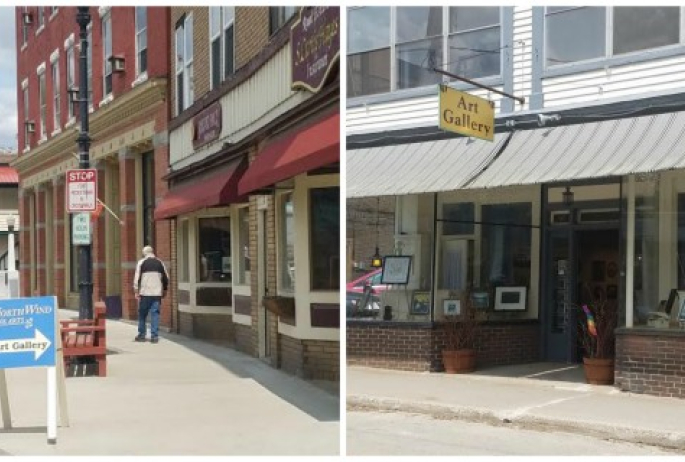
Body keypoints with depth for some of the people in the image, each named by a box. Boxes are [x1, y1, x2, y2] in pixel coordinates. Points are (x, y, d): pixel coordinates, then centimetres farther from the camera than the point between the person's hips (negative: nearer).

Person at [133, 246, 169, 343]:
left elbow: (137, 278, -5)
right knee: (155, 313, 3)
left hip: (145, 293, -2)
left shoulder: (141, 262, 0)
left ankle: (141, 335, 14)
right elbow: (166, 278, 12)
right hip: (157, 293, 2)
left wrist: (136, 291, -2)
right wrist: (164, 290, 23)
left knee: (142, 314, 10)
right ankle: (154, 336, -1)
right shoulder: (159, 263, 9)